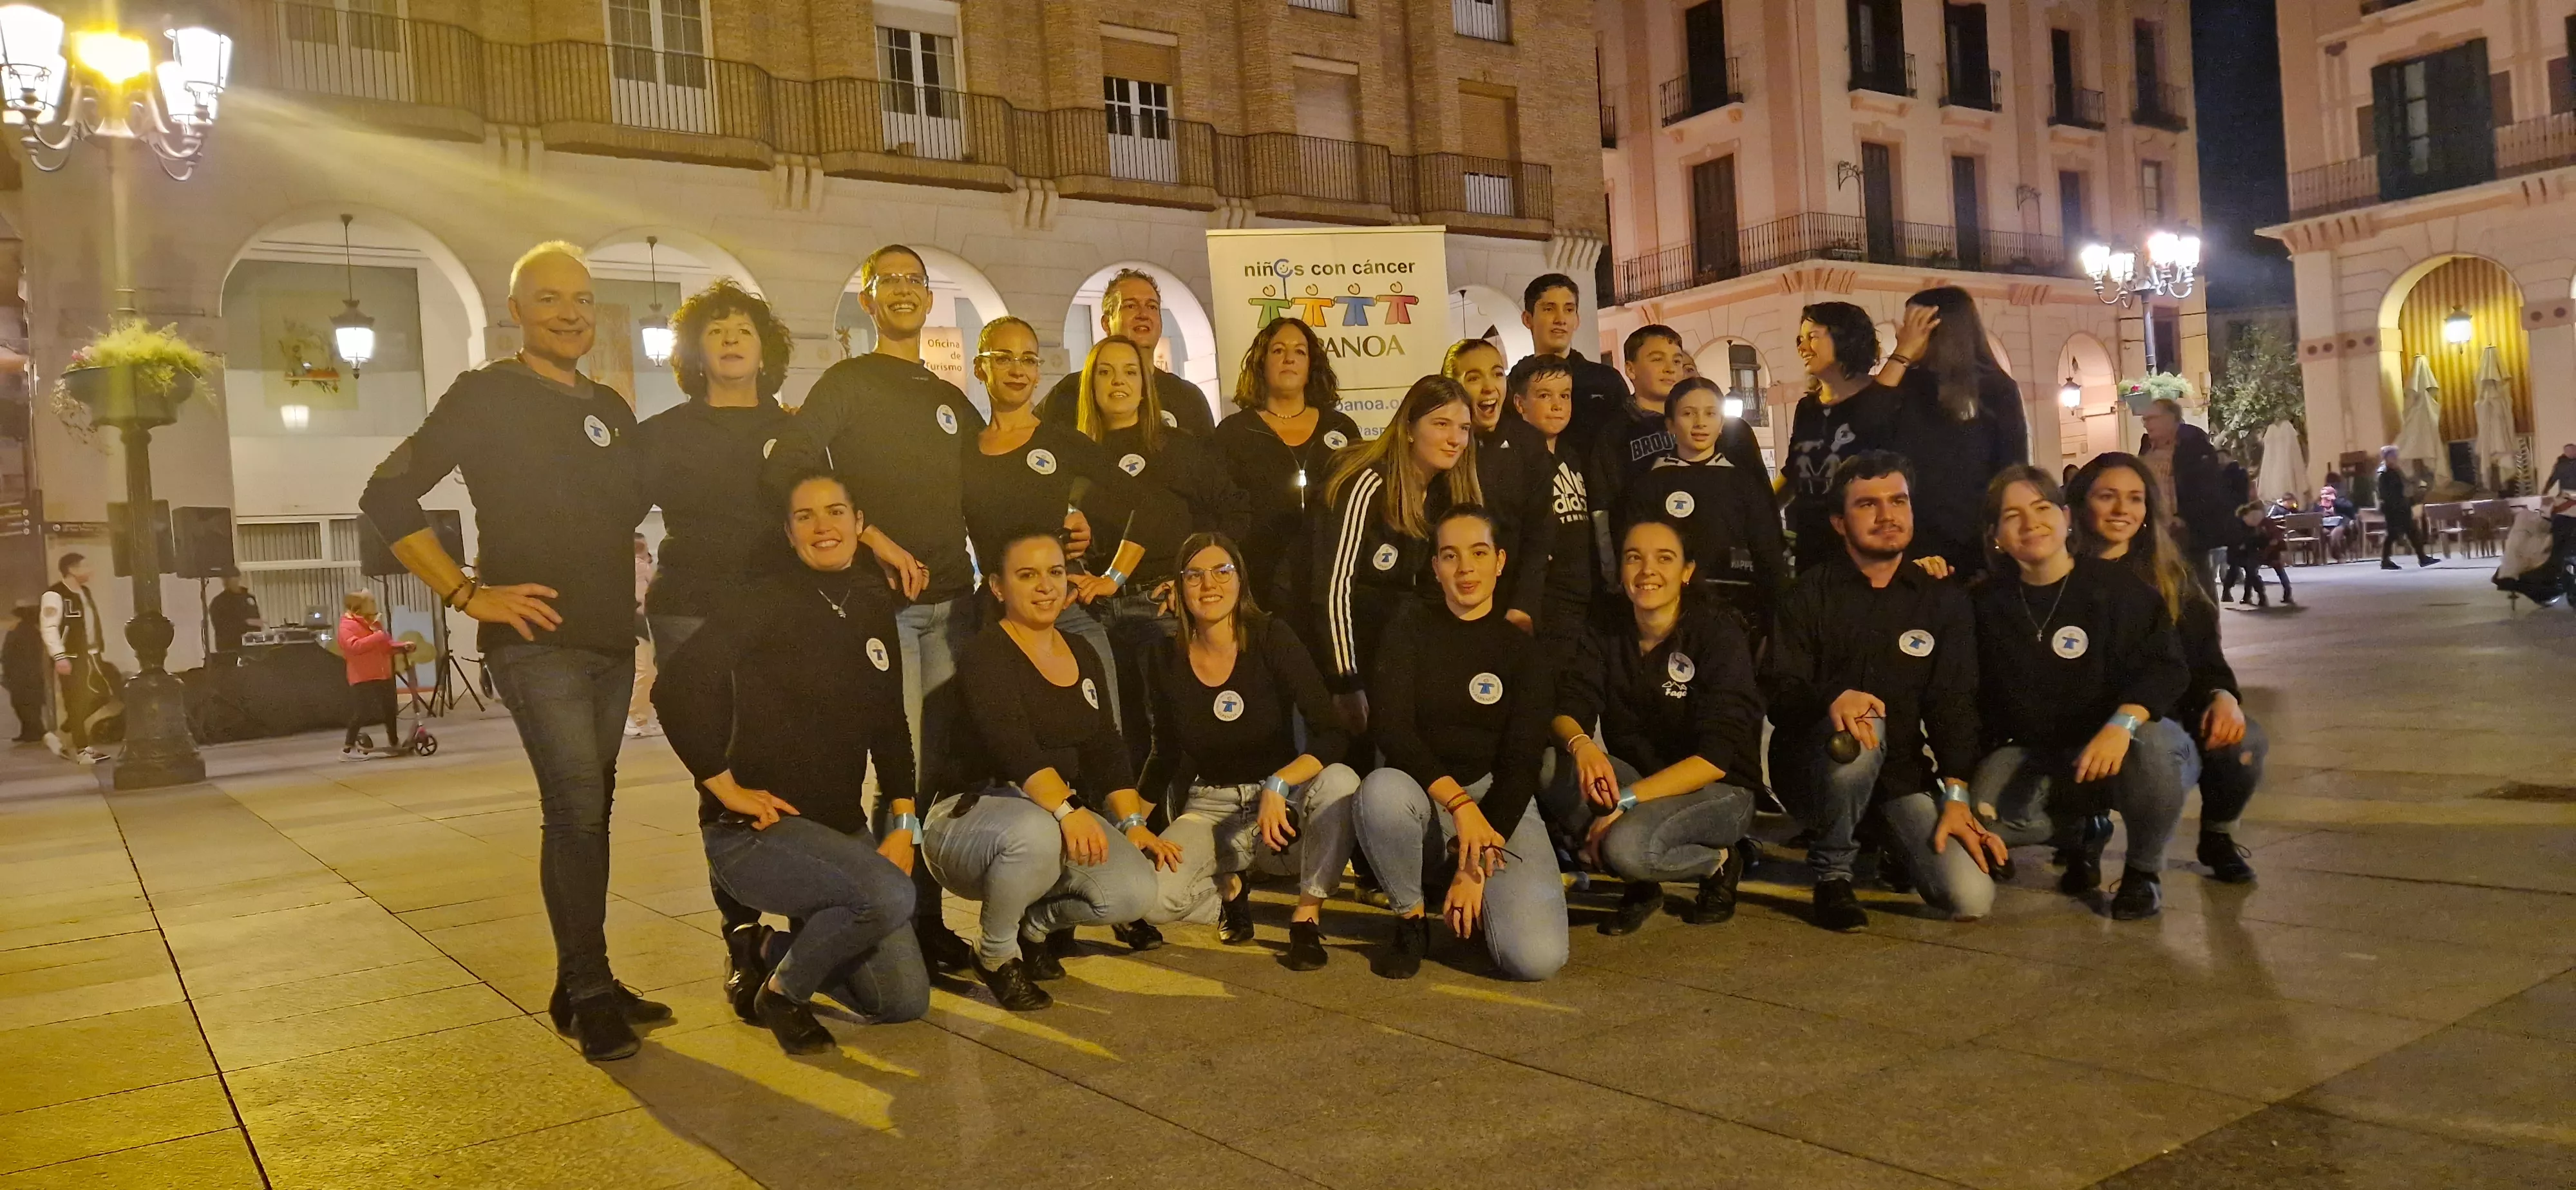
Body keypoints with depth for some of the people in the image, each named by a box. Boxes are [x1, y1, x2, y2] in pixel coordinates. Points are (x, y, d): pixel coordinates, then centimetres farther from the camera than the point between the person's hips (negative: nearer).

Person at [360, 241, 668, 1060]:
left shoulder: (612, 408, 16)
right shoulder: (486, 395, -2)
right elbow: (388, 495, -7)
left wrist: (621, 585, 12)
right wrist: (467, 593, -12)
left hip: (612, 641, 6)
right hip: (537, 639, -6)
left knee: (585, 814, 10)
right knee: (578, 811, -13)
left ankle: (580, 988, 18)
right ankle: (590, 996, -5)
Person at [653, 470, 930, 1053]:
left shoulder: (873, 609, 9)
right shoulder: (762, 599, -10)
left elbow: (889, 726, 15)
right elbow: (676, 688, -20)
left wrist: (903, 824, 7)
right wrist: (725, 786, -18)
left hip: (842, 829, 7)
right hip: (754, 831, -6)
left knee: (905, 1000, 0)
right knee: (888, 895, -32)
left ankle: (778, 956, 26)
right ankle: (781, 990, -4)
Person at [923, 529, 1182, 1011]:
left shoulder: (1085, 660, 13)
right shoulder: (987, 655, -10)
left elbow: (1106, 751, 8)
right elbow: (1011, 745, -25)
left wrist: (1134, 823, -7)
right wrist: (1065, 810, -39)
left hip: (1062, 813, 6)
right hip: (970, 814, -6)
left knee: (1136, 890, -20)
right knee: (1035, 835, -41)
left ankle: (1037, 924, 12)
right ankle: (996, 953, -10)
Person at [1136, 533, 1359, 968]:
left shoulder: (1272, 640, -12)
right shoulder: (1165, 661, -3)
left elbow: (1334, 734, -20)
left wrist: (1279, 785, -33)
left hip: (1280, 804, -1)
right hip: (1209, 809, 2)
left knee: (1340, 780, -35)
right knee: (1151, 896, -28)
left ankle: (1307, 919, -16)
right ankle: (1229, 887, 6)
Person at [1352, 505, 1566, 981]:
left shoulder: (1524, 652, 1)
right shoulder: (1411, 629, 1)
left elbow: (1520, 765, -6)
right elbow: (1392, 729, -12)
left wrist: (1476, 869, -17)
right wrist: (1458, 801, -27)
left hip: (1501, 804, 0)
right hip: (1422, 795, 0)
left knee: (1537, 958, -24)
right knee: (1381, 790, -37)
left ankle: (1472, 899, 12)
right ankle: (1410, 919, -10)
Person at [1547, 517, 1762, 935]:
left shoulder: (1718, 636, -11)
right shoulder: (1605, 639, 4)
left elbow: (1718, 756, -19)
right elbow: (1564, 711, -10)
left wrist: (1627, 801, -27)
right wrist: (1582, 744, -35)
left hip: (1715, 791, -4)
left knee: (1627, 845, -35)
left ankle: (1719, 862, -3)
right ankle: (1640, 884, -8)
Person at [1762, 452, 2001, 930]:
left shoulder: (1944, 599, 4)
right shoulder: (1811, 594, -3)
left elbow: (1954, 704, -4)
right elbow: (1779, 693, -13)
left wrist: (1956, 796, -18)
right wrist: (1833, 700, -36)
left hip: (1902, 776, 3)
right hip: (1816, 769, -2)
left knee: (1972, 900, -18)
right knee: (1859, 731, -37)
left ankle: (1886, 844, 16)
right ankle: (1832, 872, -13)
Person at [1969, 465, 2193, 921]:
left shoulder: (2118, 587, -10)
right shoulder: (1988, 602, 1)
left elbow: (2165, 666, -18)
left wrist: (2122, 724, -38)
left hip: (2114, 744, -2)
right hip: (2031, 754, 3)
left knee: (2150, 749, -38)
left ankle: (2144, 871, -7)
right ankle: (2080, 832, 10)